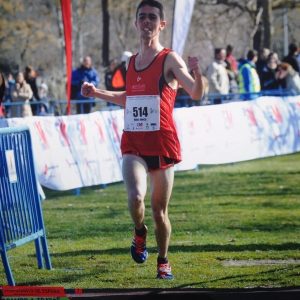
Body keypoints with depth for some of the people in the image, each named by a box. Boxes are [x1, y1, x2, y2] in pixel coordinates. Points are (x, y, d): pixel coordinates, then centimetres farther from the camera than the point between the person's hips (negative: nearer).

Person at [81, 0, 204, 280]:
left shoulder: (169, 59, -5)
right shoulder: (131, 62, 13)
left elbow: (196, 94, -17)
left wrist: (196, 72, -36)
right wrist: (97, 93, 22)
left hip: (162, 144, -3)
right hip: (133, 144, 3)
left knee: (160, 209, 6)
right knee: (135, 197, -22)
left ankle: (163, 262, 27)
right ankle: (140, 233, 9)